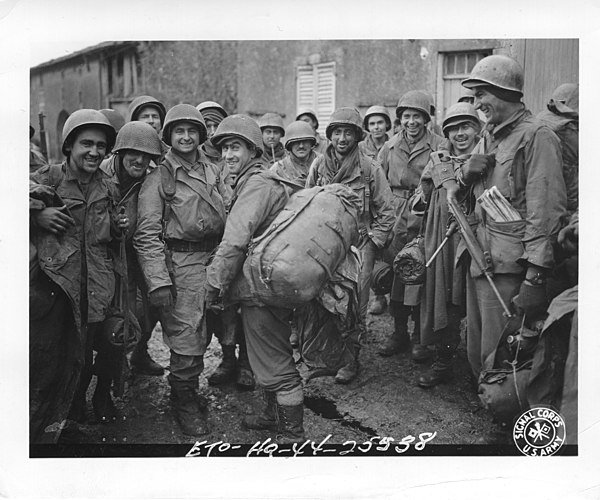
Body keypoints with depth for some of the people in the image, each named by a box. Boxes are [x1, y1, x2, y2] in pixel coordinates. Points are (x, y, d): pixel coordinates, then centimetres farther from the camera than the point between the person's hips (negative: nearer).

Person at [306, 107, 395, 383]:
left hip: (359, 243, -2)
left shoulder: (370, 169, -4)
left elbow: (386, 211, 2)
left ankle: (351, 358, 6)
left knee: (355, 304, -5)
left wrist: (372, 242, -5)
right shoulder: (318, 165, 5)